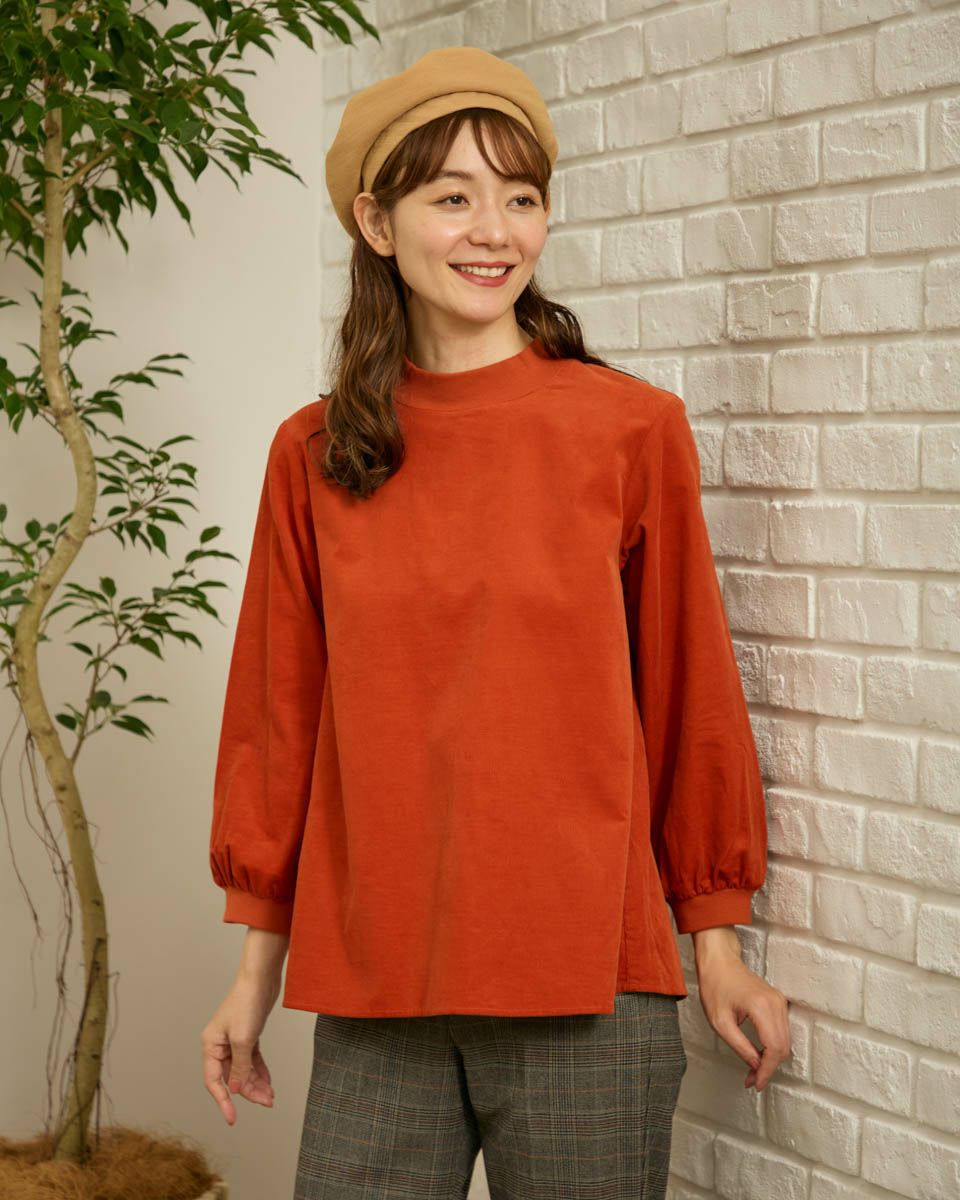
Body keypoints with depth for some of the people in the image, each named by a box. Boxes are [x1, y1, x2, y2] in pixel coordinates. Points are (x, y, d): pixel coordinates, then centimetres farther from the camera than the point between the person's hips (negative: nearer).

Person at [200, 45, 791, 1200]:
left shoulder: (632, 429, -4)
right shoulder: (313, 455, 4)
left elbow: (688, 690, 2)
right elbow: (279, 711, 9)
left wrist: (715, 940, 6)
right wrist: (260, 957, 11)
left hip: (587, 980, -2)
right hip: (372, 984, 2)